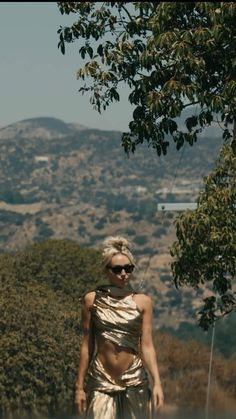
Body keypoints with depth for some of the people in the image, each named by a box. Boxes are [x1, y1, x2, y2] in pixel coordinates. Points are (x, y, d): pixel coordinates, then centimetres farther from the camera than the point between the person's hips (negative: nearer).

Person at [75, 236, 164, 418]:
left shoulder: (142, 301, 2)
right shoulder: (93, 300, 3)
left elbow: (147, 346, -3)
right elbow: (87, 345, 5)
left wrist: (157, 383, -14)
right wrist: (79, 386, 2)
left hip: (135, 382, 0)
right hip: (102, 382, 0)